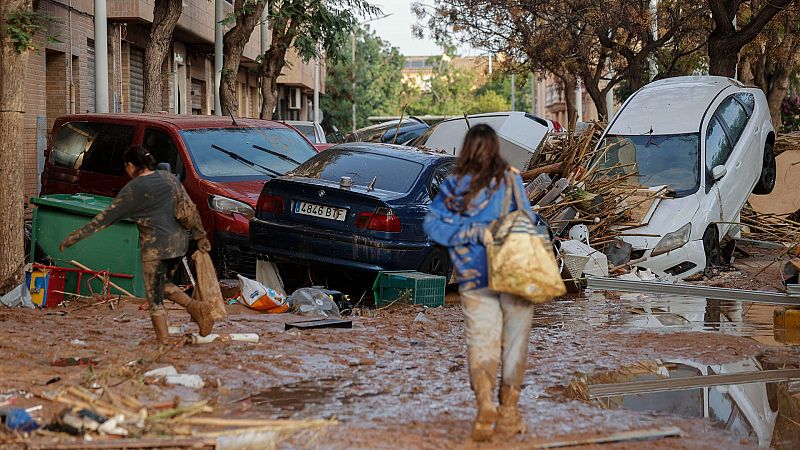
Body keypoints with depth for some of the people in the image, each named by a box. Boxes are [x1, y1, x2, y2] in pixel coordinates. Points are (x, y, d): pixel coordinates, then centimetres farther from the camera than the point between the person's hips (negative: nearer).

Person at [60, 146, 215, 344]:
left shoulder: (132, 190, -8)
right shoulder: (169, 178, 7)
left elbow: (105, 218, -6)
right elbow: (190, 208, 8)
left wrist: (74, 237, 0)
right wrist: (200, 236, 18)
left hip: (155, 247, -6)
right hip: (179, 243, 6)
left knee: (155, 297, 4)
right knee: (164, 284, 24)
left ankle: (164, 339, 1)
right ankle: (195, 306, 3)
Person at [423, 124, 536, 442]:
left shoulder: (453, 186, 2)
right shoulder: (511, 179, -5)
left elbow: (432, 224, -1)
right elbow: (526, 220, -10)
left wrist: (473, 233, -1)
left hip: (475, 279, 1)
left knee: (481, 342, 4)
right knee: (514, 343, 10)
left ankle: (485, 402, -20)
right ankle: (508, 411, 16)